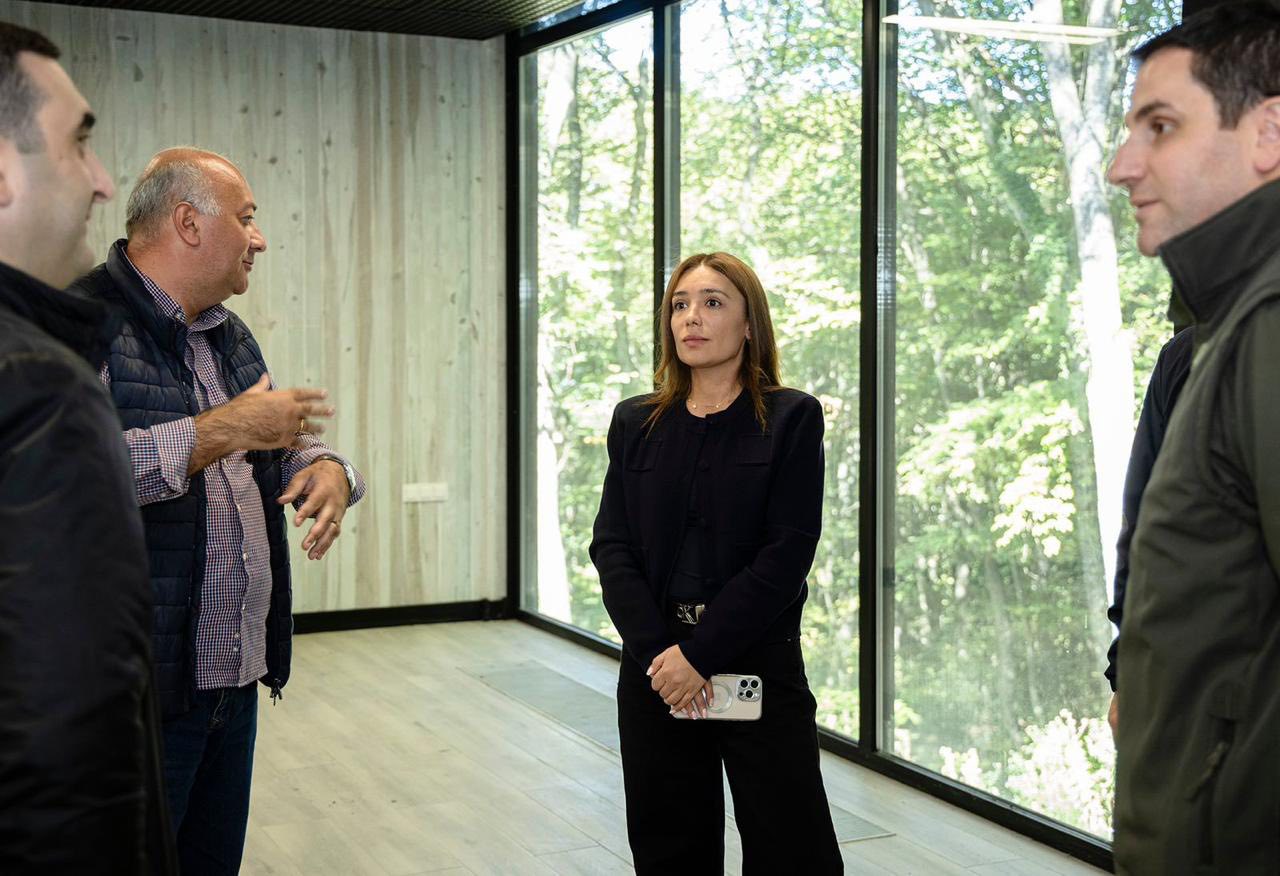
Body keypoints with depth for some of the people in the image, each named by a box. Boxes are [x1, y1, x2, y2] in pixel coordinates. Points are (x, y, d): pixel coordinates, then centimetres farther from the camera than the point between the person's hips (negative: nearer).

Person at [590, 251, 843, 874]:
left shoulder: (791, 419, -3)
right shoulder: (636, 424, 8)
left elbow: (787, 554, -10)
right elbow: (611, 548, 1)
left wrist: (700, 653, -15)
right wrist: (657, 653, -12)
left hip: (759, 662, -3)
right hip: (656, 668, 3)